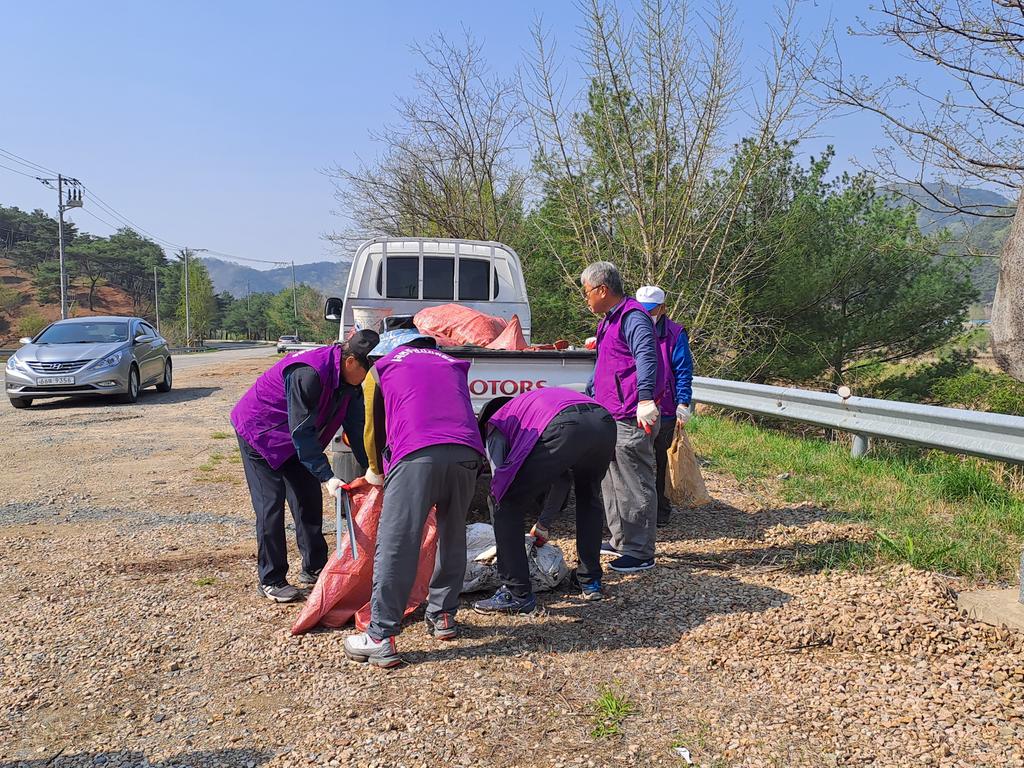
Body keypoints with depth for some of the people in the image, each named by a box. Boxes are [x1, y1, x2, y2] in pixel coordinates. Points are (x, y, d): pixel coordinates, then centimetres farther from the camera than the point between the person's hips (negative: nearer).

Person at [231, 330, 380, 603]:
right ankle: (271, 581, 2)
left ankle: (314, 568, 20)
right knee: (270, 504, -8)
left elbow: (356, 427, -6)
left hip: (292, 436, 8)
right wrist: (328, 476, -35)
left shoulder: (348, 381, -11)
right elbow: (301, 431, -34)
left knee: (309, 498, 8)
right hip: (258, 433, -8)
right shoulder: (308, 374, -37)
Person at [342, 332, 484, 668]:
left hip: (417, 454, -4)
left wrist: (376, 473, 44)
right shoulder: (454, 365, 35)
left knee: (395, 544, -2)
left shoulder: (381, 369, 25)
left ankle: (380, 639, -3)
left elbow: (373, 430, 26)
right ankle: (443, 617, 29)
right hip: (467, 452, 4)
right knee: (452, 538, 20)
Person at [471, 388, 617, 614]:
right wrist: (544, 524, 47)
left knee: (508, 509, 10)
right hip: (605, 423, 7)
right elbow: (562, 479, 44)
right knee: (589, 499, 34)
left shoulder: (498, 422, 28)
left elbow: (498, 478, 17)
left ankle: (517, 594, 10)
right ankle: (591, 582, 37)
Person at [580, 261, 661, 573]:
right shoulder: (609, 320, 20)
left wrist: (645, 398, -42)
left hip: (631, 419, -11)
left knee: (635, 486, -3)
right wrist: (588, 397, 38)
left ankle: (641, 553, 6)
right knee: (611, 483, 18)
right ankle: (620, 541, 30)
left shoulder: (633, 317, -14)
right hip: (609, 417, 11)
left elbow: (646, 357, -30)